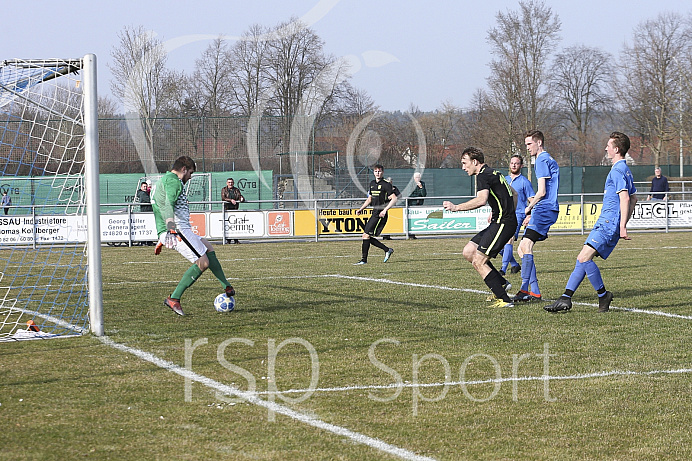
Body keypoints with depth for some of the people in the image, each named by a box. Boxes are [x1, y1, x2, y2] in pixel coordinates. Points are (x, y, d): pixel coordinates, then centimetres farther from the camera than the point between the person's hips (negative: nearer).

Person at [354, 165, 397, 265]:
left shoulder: (386, 185, -8)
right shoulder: (372, 183, 16)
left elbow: (394, 199, -14)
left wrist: (385, 210, -22)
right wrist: (361, 209, 18)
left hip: (380, 215, -9)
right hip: (374, 214, 9)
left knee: (366, 235, -12)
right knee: (368, 237, 6)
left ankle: (364, 259, -8)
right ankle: (387, 250, 19)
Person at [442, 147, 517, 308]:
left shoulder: (483, 175, -12)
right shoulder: (494, 173, 19)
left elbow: (481, 200, -30)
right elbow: (514, 195, 28)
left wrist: (456, 207, -25)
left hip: (503, 223, -10)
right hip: (499, 222, 10)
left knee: (478, 261, -11)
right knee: (468, 252, 10)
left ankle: (504, 300, -10)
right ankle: (501, 283, 13)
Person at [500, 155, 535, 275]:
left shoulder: (524, 182, 2)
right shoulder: (504, 180, 17)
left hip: (518, 215, -6)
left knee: (509, 239, -22)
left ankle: (503, 268, -27)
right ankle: (514, 264, 21)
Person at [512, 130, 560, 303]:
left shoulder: (542, 160, -7)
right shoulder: (549, 160, 25)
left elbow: (542, 192, -14)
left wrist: (529, 208, 1)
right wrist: (531, 213, 22)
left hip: (544, 210, -11)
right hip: (545, 210, 11)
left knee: (526, 245, -22)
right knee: (522, 249, 9)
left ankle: (525, 290, -29)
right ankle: (535, 292, 5)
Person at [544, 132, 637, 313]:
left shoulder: (617, 171, -13)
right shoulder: (625, 170, 20)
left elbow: (625, 198, -23)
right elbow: (633, 198, 28)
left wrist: (622, 227, -26)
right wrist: (623, 224, 28)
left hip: (608, 223, -11)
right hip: (605, 223, 11)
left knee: (584, 257, -19)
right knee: (582, 259, 8)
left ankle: (603, 295, -8)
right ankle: (566, 298, 6)